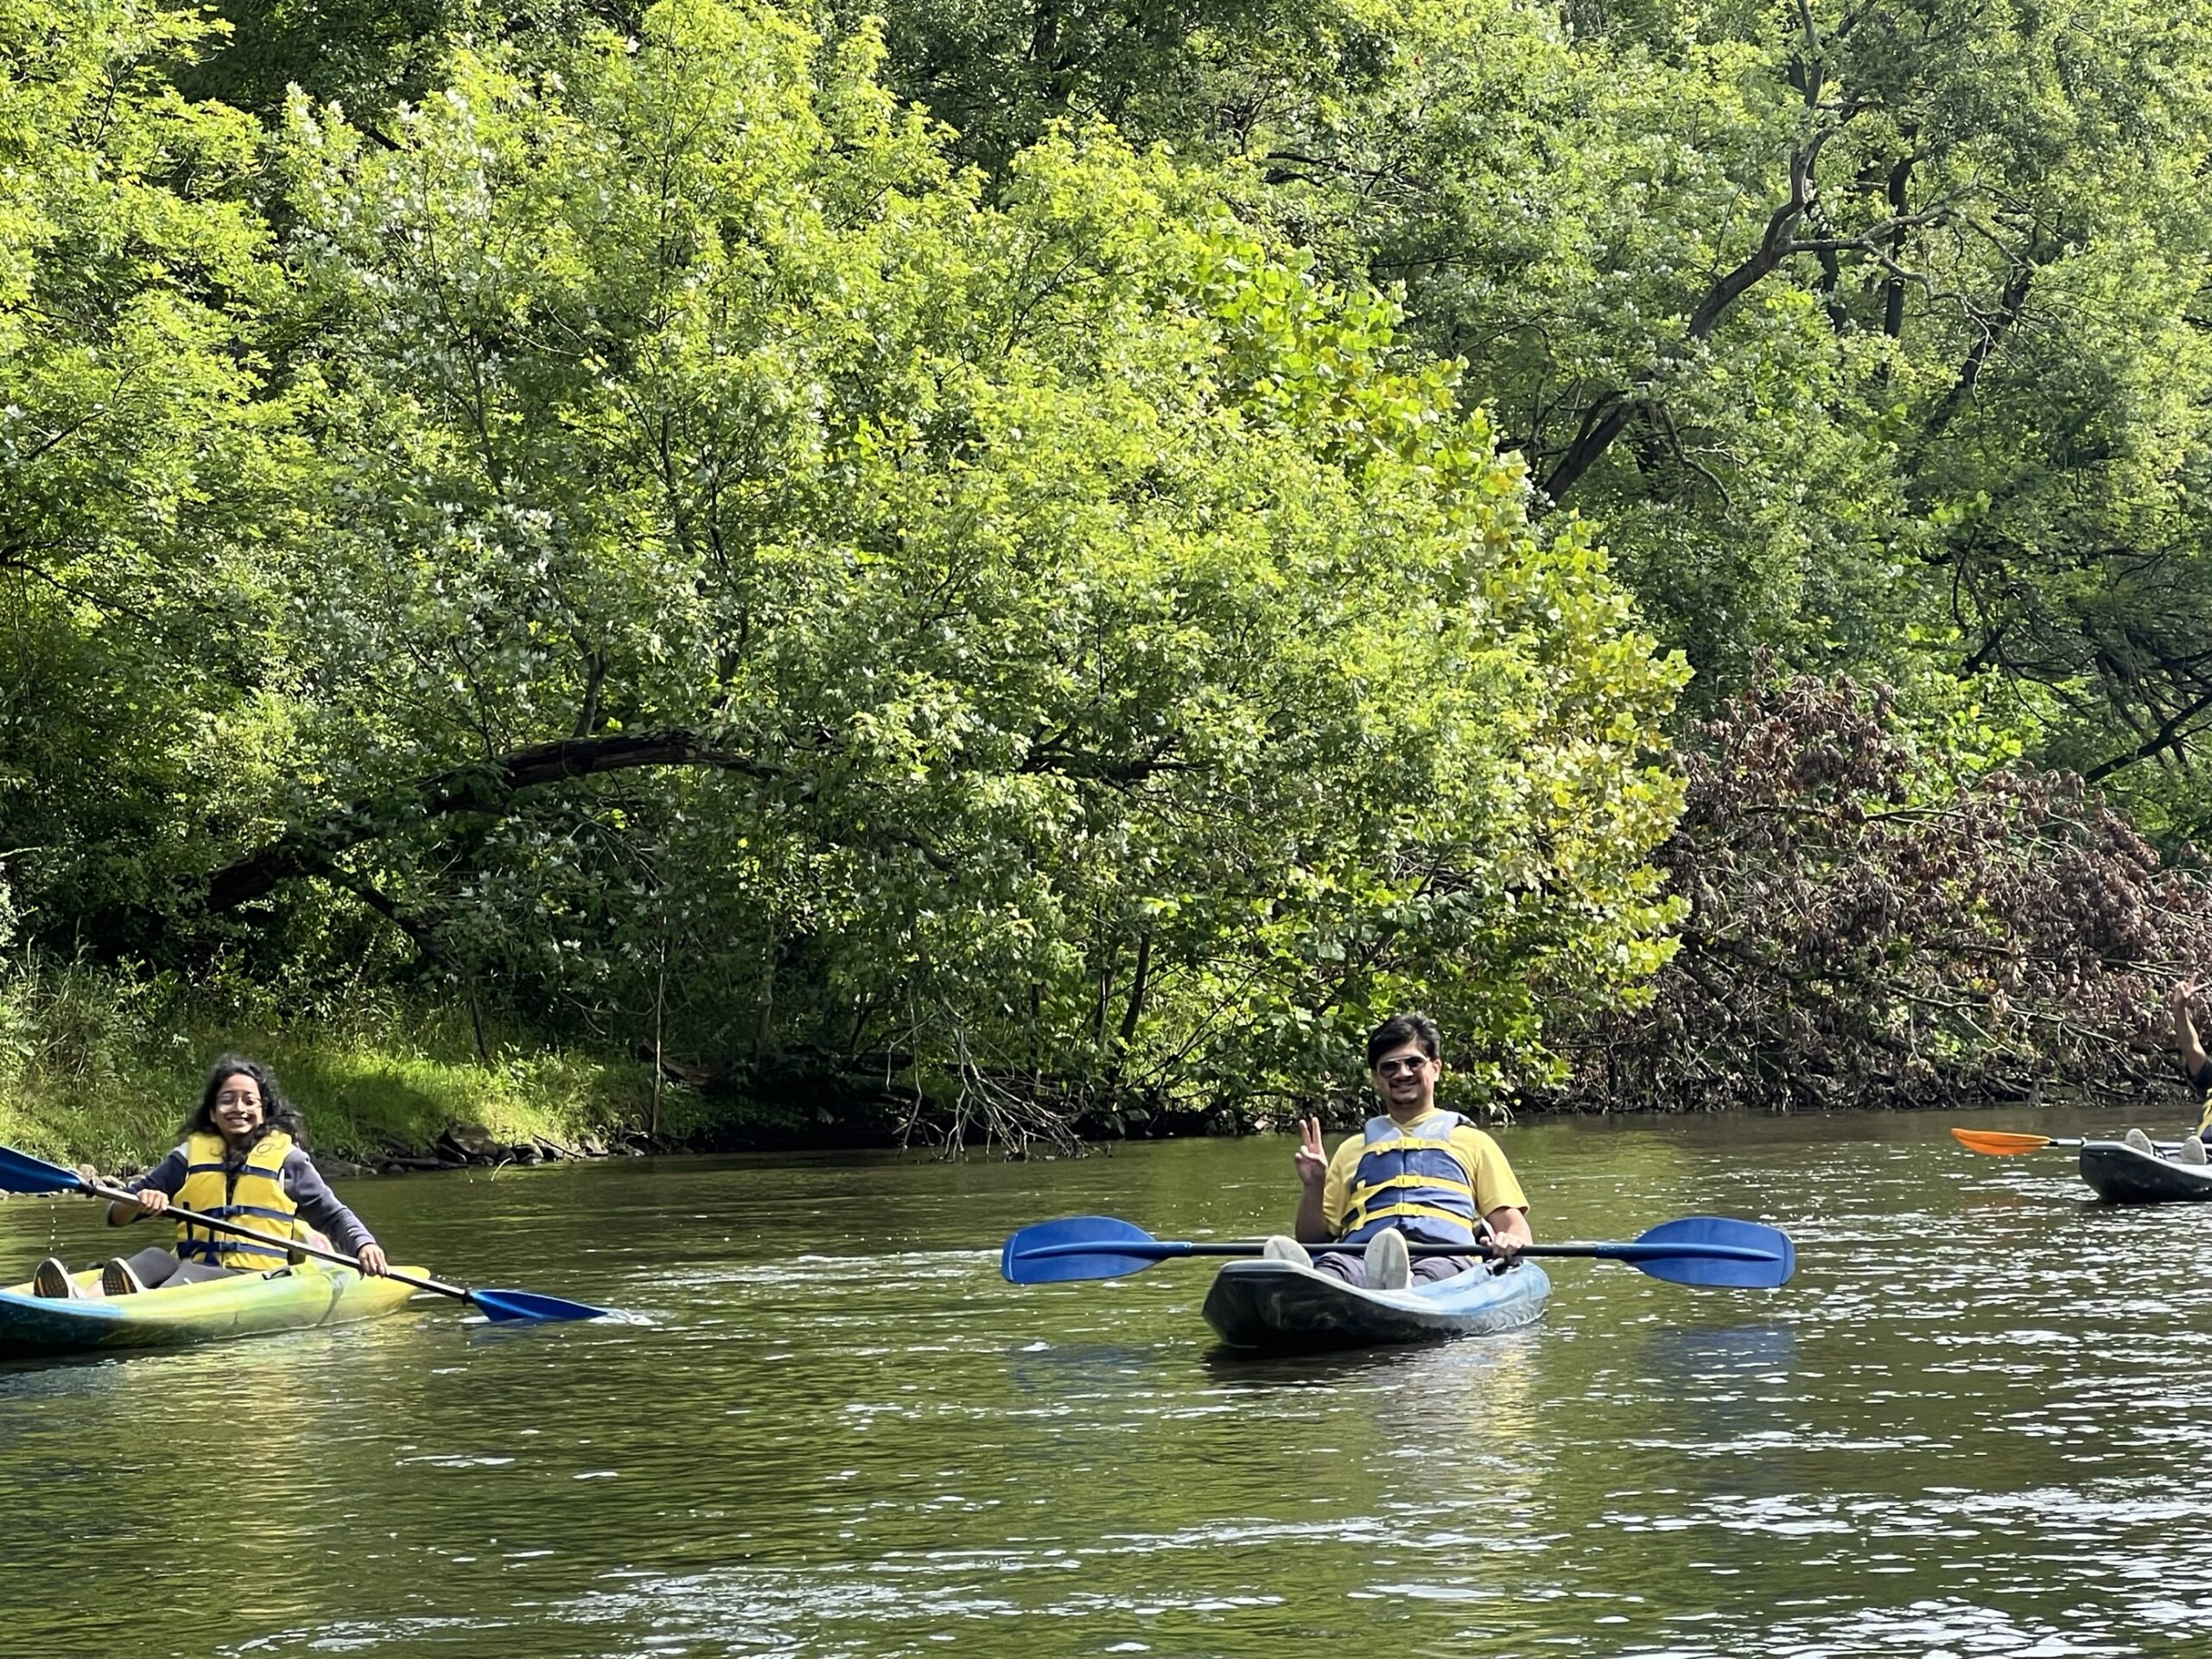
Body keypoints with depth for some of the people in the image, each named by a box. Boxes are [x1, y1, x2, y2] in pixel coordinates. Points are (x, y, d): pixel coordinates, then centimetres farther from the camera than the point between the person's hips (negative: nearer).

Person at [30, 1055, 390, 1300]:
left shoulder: (286, 1157, 12)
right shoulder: (189, 1157, 17)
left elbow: (333, 1215, 16)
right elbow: (116, 1216, 16)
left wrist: (363, 1245, -5)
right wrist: (140, 1202, -8)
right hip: (192, 1270, 3)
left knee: (191, 1273, -35)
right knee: (155, 1258, -30)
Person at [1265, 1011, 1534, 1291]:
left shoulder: (1472, 1142, 29)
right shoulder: (1352, 1150, 34)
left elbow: (1512, 1223, 19)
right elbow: (1314, 1239, 29)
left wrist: (1513, 1242, -6)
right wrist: (1312, 1189, 10)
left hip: (1445, 1258, -1)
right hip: (1359, 1259, 1)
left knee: (1439, 1270, -41)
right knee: (1331, 1265, -39)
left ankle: (1400, 1290, -73)